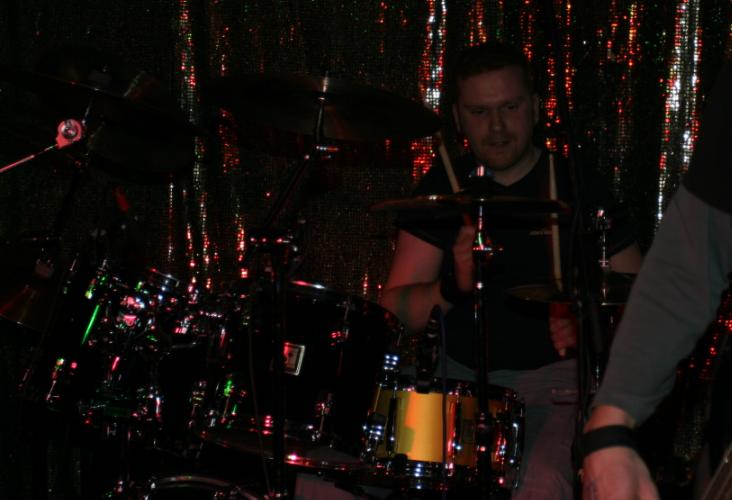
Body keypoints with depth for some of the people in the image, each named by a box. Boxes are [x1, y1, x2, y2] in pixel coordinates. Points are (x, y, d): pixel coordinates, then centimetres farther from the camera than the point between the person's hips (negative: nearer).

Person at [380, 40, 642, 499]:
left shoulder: (579, 188, 0)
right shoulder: (442, 189, 7)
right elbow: (394, 310, 0)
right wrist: (452, 288, -20)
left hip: (555, 379, -3)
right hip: (455, 373, 3)